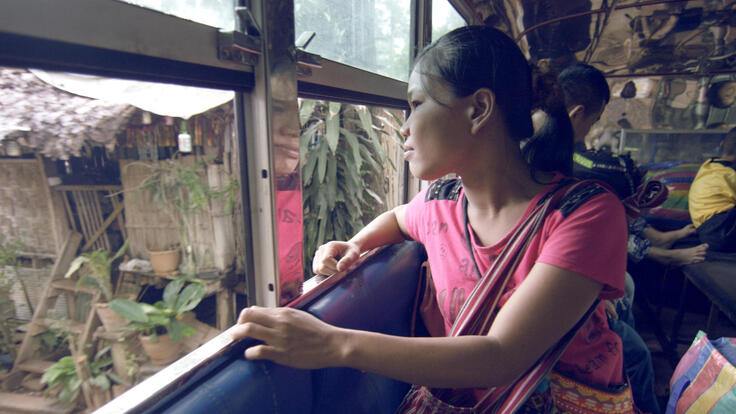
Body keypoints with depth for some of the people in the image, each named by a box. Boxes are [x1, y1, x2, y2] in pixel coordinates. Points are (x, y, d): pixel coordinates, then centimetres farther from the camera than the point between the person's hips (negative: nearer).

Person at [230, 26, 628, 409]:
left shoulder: (588, 213, -20)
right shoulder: (440, 203, -6)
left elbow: (502, 358, -27)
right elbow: (398, 217, 17)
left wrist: (336, 344, -30)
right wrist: (354, 246, -3)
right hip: (462, 395, 2)